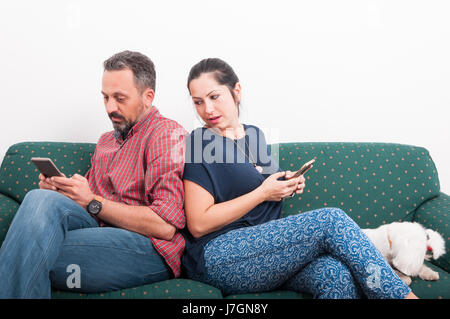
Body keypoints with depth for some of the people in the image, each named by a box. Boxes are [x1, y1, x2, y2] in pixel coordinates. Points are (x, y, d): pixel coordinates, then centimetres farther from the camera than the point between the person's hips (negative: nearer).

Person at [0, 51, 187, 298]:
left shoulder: (167, 134, -2)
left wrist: (92, 202, -10)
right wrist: (58, 189, 2)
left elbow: (165, 226, -14)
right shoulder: (106, 140, 26)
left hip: (148, 248, -7)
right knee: (42, 198, -25)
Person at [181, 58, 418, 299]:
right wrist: (262, 193, -10)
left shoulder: (254, 135, 17)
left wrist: (287, 185, 8)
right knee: (331, 221, -23)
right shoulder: (200, 142, -5)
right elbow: (198, 224, -13)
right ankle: (400, 293, -16)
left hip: (264, 247, 6)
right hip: (217, 258, -6)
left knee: (336, 274, -27)